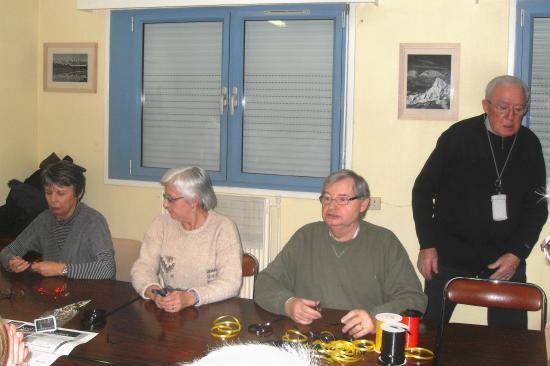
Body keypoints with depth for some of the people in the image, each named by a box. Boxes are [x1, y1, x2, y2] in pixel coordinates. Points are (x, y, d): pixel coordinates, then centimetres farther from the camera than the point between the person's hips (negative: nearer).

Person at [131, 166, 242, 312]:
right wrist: (153, 292, -22)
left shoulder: (223, 228, -6)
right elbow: (143, 267, 0)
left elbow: (231, 281, -15)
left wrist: (189, 298, -30)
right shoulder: (162, 225, 6)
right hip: (166, 311, 3)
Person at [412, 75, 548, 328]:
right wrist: (427, 245, -6)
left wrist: (518, 253, -3)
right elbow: (423, 191, -2)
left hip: (507, 257, 2)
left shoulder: (529, 145, 1)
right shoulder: (458, 136, -8)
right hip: (451, 253, -2)